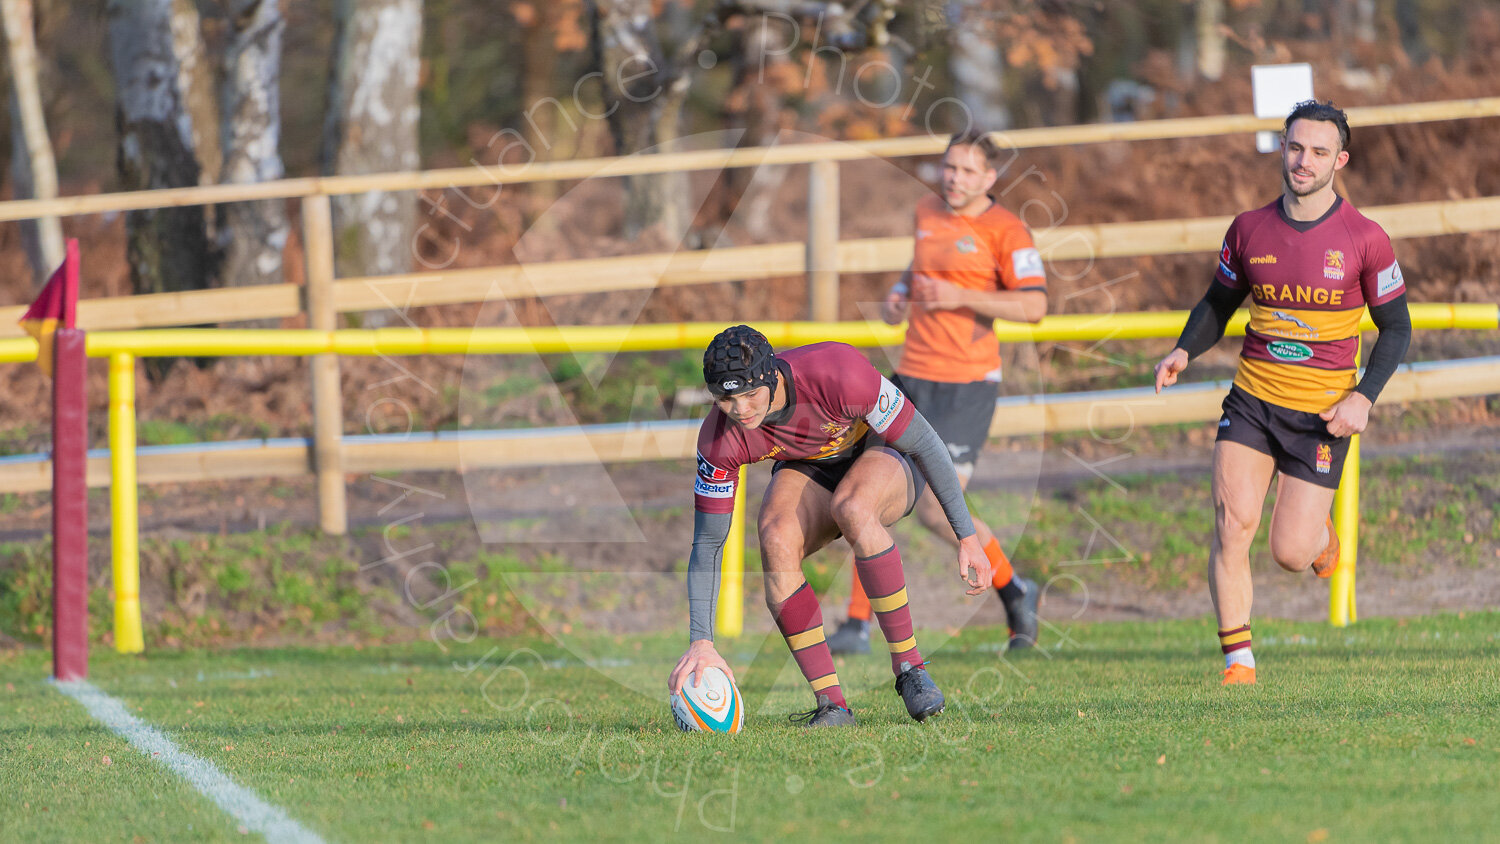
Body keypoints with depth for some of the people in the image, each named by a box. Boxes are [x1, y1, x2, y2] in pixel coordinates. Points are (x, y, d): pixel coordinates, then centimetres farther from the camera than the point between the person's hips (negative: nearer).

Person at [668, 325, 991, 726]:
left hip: (883, 456, -3)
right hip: (806, 473, 3)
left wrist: (967, 537, -22)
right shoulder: (719, 439, -26)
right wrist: (700, 642, -30)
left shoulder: (841, 374, -36)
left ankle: (909, 666, -26)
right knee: (776, 541, -31)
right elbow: (707, 543, -20)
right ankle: (831, 703, -24)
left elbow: (924, 443, -24)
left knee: (852, 508, -38)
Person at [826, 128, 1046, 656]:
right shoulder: (927, 213, 13)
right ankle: (858, 626, 2)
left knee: (936, 511, -11)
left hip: (967, 384, -6)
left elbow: (1034, 306, -14)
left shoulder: (1006, 231, -7)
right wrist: (899, 294, 13)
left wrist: (962, 297, -21)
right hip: (913, 376, 6)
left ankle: (1014, 593, 15)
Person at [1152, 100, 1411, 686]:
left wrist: (1365, 396, -13)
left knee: (1290, 554, -4)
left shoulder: (1365, 240, -7)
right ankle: (1238, 658, -6)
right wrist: (1185, 351, -3)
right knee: (1233, 521, -16)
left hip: (1323, 412, -2)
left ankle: (1322, 536, 34)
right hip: (1251, 398, 2)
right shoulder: (1250, 230, 2)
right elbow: (1219, 303, 16)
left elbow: (1395, 326, 1)